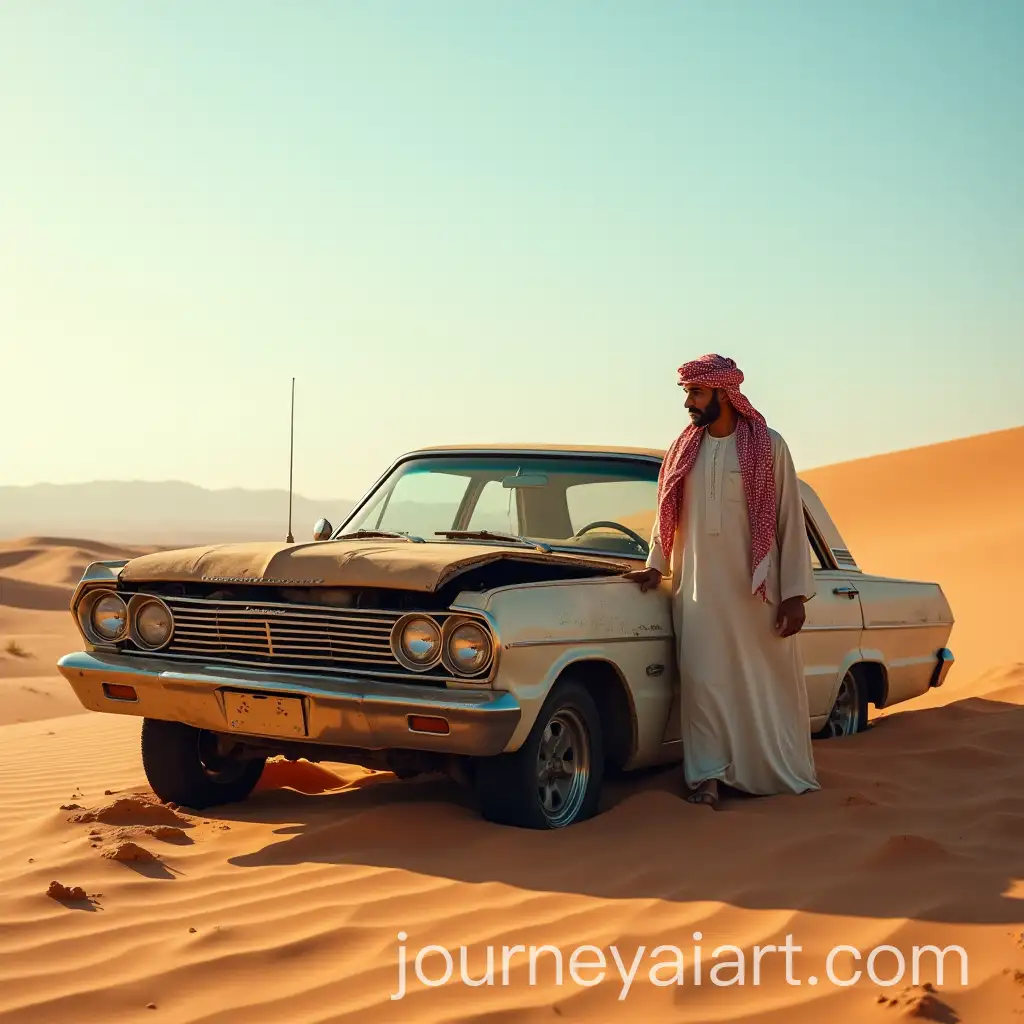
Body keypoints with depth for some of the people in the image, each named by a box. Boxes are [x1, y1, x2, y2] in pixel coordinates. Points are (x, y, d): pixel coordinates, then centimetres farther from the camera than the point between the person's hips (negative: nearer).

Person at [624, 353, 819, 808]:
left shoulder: (769, 447, -3)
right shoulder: (684, 449, 7)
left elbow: (791, 522, -3)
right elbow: (668, 514, 17)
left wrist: (794, 595, -6)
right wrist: (656, 566, 7)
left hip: (757, 590, -3)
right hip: (698, 589, 3)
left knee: (770, 684, 6)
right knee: (703, 681, 0)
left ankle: (787, 773, 21)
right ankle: (706, 777, 6)